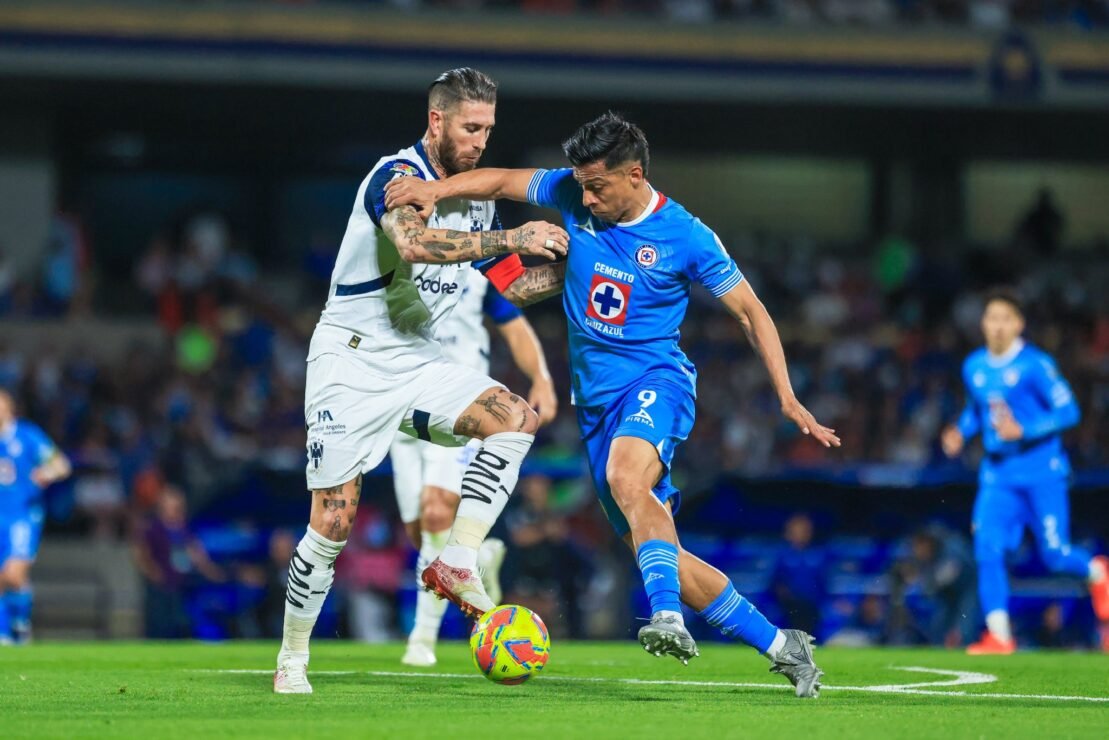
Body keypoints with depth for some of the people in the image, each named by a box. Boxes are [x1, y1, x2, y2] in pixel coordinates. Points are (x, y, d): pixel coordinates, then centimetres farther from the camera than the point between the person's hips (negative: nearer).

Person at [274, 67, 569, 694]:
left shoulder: (475, 198, 10)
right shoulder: (397, 175, -14)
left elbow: (517, 287, 17)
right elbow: (413, 242, -35)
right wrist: (510, 238, -36)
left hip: (419, 361, 6)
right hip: (353, 359, -6)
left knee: (516, 417, -19)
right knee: (334, 521, -8)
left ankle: (456, 565, -17)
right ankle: (291, 662, 7)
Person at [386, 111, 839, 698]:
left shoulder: (685, 237, -9)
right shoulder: (575, 196, 1)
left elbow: (749, 311, -2)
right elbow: (501, 181, 9)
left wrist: (787, 399, -8)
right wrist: (437, 188, -10)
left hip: (655, 379, -5)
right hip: (596, 397, 5)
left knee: (625, 475, -39)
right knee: (662, 558, 2)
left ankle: (667, 616, -48)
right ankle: (780, 646, 11)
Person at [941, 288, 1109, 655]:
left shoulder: (1036, 364, -11)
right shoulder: (974, 367, 7)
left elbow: (1068, 411, -13)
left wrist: (1023, 431, -23)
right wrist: (961, 432, 4)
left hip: (1041, 470, -5)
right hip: (996, 473, 5)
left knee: (1054, 554, -3)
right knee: (987, 548, -11)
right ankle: (999, 635, -8)